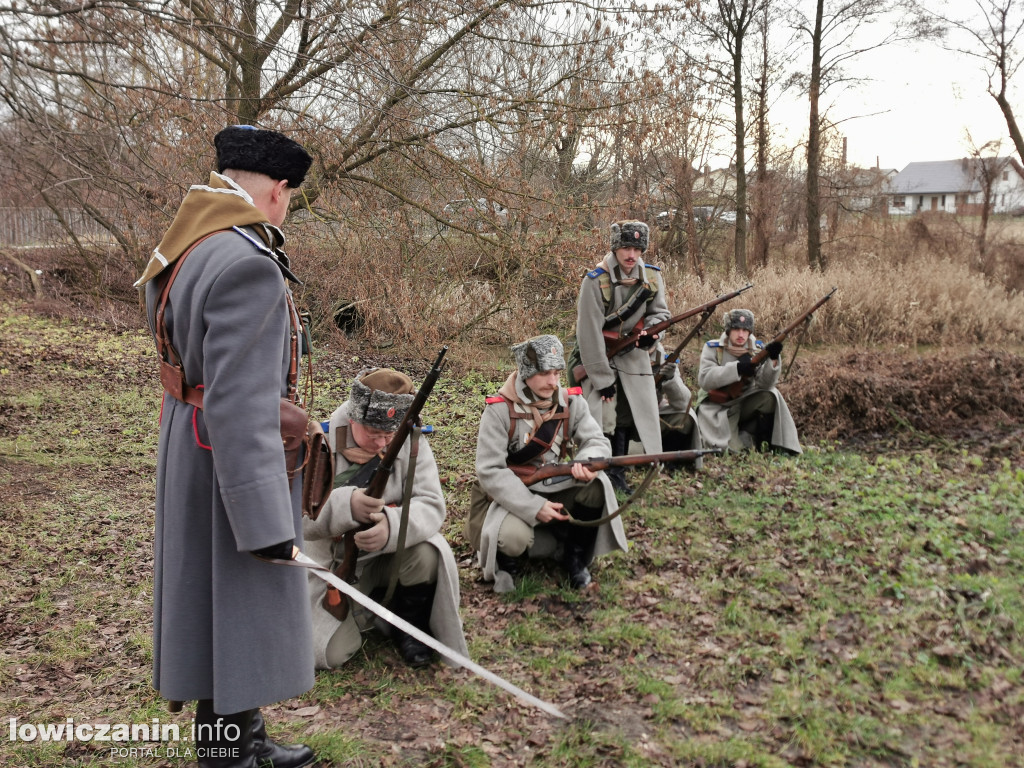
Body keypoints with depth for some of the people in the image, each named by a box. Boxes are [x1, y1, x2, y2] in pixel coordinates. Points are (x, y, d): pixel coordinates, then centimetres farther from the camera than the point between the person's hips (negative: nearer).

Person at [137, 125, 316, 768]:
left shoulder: (190, 247, 5)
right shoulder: (246, 266, -25)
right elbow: (238, 406, -28)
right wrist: (267, 520, -25)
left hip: (194, 442, 10)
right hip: (232, 464, -10)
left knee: (228, 611, 21)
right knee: (237, 613, 5)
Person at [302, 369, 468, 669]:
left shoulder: (411, 443, -11)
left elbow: (431, 506, -20)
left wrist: (393, 525, -42)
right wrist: (346, 506, -42)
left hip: (390, 555, 1)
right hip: (335, 564, 0)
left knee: (426, 554, -33)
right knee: (331, 654, -15)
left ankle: (411, 624, 0)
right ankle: (372, 603, 18)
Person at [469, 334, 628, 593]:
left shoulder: (570, 402, -6)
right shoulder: (500, 410, -19)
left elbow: (596, 441, -9)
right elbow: (490, 472, -22)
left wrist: (588, 463, -35)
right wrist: (534, 507, -31)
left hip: (555, 489, 5)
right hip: (510, 495, -4)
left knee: (596, 485, -23)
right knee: (513, 537, -35)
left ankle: (576, 561, -2)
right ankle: (508, 561, 5)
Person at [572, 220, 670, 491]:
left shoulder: (651, 277, -4)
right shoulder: (596, 281, -20)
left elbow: (659, 312, 8)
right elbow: (590, 333, -20)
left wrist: (650, 332, -17)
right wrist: (602, 378, -19)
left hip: (633, 355, 5)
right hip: (598, 355, -5)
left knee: (627, 415, 7)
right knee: (602, 417, -11)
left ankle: (617, 474, 19)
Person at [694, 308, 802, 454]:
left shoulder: (758, 349, -1)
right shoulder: (712, 348, -7)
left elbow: (765, 384, -16)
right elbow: (704, 379, -24)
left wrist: (773, 359, -34)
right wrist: (737, 368, -34)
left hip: (743, 406, 3)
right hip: (716, 408, -3)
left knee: (770, 396, -25)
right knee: (734, 448, -27)